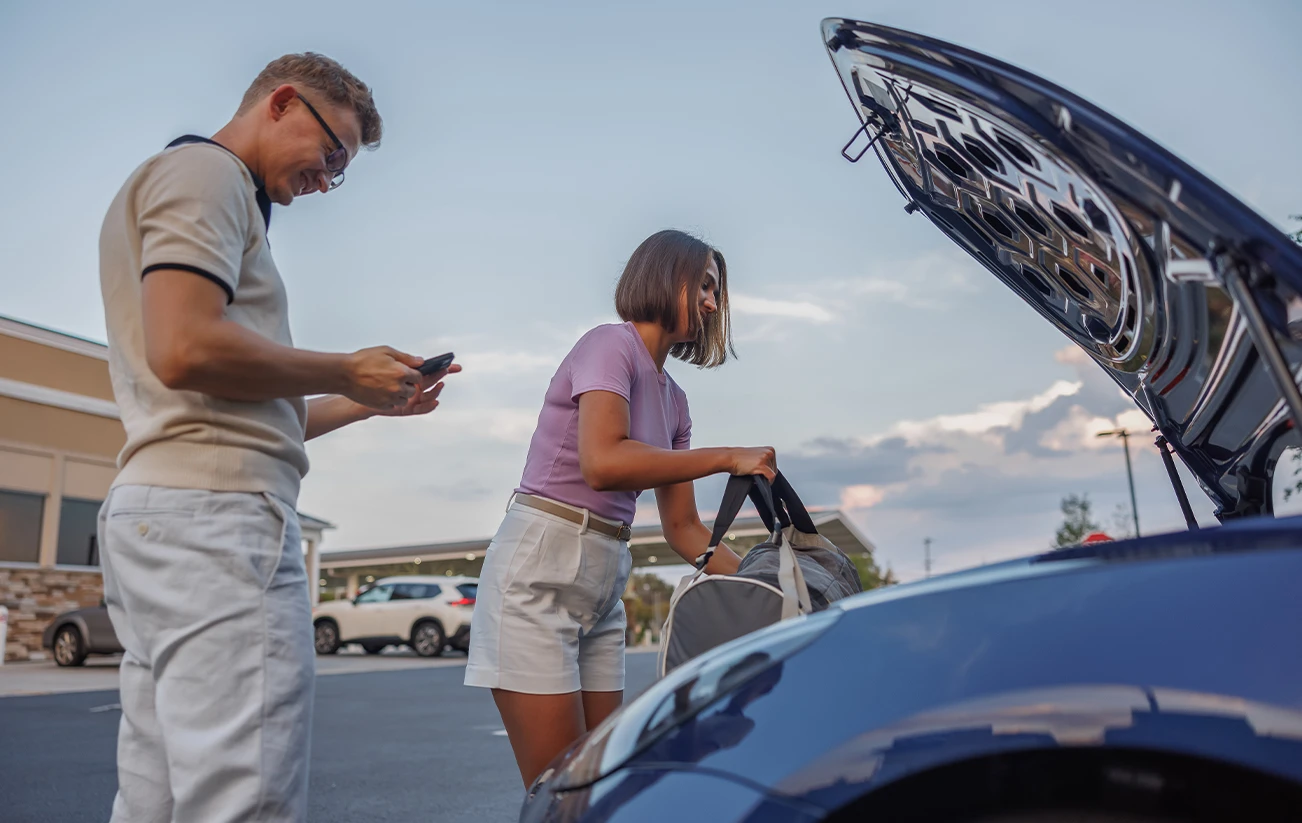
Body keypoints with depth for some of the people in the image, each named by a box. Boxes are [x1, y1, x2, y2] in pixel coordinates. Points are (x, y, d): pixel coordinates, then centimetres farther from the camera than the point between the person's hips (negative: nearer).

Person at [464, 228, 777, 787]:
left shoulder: (672, 401, 15)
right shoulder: (611, 345, -8)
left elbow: (682, 528, 15)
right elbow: (602, 463, -26)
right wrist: (727, 458, -19)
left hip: (603, 589, 8)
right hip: (538, 574, -8)